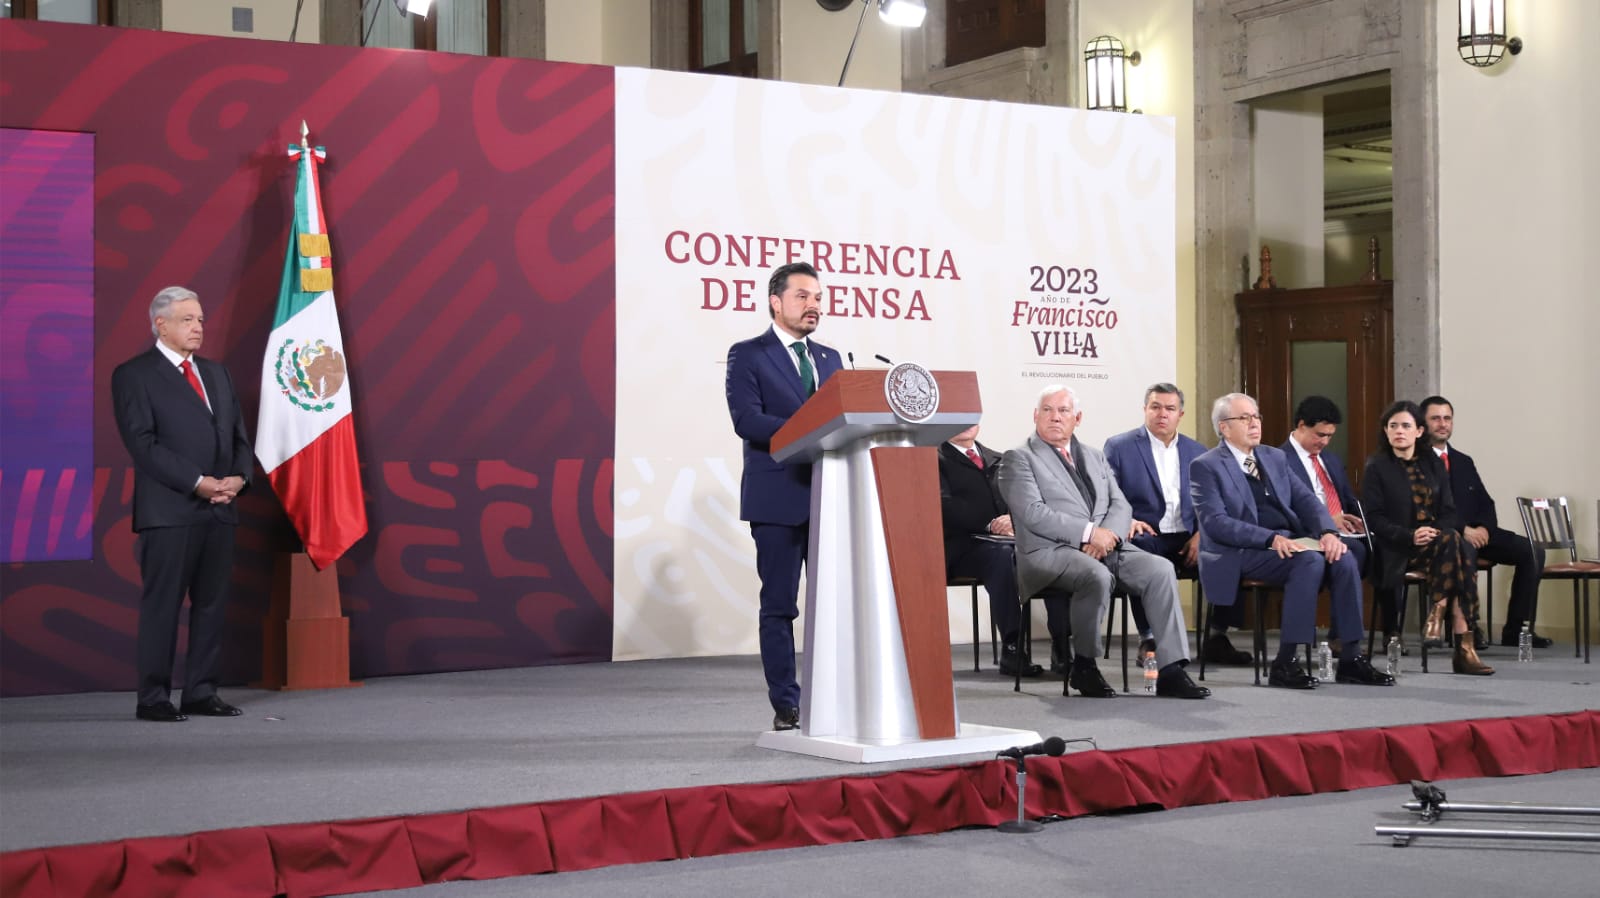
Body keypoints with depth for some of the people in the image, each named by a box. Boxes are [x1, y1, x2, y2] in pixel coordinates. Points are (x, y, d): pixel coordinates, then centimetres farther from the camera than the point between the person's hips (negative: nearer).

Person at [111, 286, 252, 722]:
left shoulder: (216, 373, 19)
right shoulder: (134, 374, -2)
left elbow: (238, 435, 18)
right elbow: (143, 443, -11)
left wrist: (238, 477, -3)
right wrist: (198, 482, -16)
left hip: (219, 508, 6)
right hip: (168, 510, -6)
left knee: (212, 604, 6)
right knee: (162, 605, -4)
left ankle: (201, 692, 12)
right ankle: (153, 699, 1)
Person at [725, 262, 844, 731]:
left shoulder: (830, 358, 18)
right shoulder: (747, 355, -1)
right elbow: (747, 419, -13)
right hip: (778, 497, -5)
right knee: (779, 605, 0)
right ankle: (786, 706, 6)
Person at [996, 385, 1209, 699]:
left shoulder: (1094, 457, 24)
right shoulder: (1019, 459, 3)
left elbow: (1121, 505, 15)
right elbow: (1033, 514, -10)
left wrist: (1106, 535, -9)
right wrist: (1088, 533, -17)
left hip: (1104, 545, 6)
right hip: (1049, 552, -6)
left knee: (1160, 569, -19)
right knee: (1097, 574, -36)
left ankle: (1171, 671, -21)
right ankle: (1083, 667, -16)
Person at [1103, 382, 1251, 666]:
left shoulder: (1197, 452, 17)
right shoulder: (1118, 447, 6)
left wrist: (1201, 535, -6)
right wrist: (1127, 521, -21)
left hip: (1187, 541, 4)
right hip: (1145, 537, -4)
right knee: (1141, 551, -38)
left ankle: (1216, 638, -10)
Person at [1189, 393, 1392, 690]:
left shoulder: (1275, 457, 20)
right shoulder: (1206, 466, -2)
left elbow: (1305, 499, 12)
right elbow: (1215, 522, -14)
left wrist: (1328, 532, -10)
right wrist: (1271, 539, -24)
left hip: (1290, 540, 6)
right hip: (1243, 552, -6)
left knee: (1343, 559, -21)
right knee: (1310, 560, -31)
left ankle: (1350, 659, -18)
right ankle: (1283, 664, -29)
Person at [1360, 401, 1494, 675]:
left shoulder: (1433, 465, 17)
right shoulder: (1377, 468, 4)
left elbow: (1449, 511, 11)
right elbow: (1374, 518, -4)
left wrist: (1438, 533, -12)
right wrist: (1410, 536, -19)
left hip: (1438, 542, 4)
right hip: (1397, 550, -4)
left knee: (1457, 546, -33)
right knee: (1453, 542, -33)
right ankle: (1464, 647, -32)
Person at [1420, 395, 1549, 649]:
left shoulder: (1464, 462, 22)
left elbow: (1485, 503, 17)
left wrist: (1484, 528, -6)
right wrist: (1462, 530, -20)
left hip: (1476, 533, 7)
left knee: (1530, 550, -12)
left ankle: (1516, 629, -10)